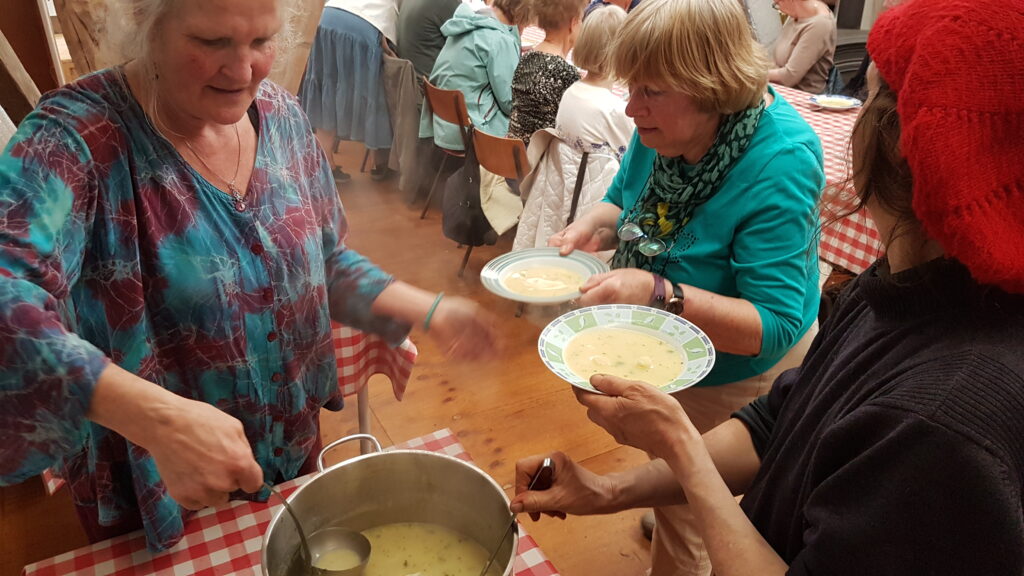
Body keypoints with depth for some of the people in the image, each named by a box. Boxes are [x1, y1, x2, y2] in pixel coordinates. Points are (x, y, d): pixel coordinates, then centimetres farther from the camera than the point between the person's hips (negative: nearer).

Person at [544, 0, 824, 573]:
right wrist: (595, 227, -18)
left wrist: (659, 294, -45)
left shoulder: (780, 160, -33)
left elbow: (773, 328, -33)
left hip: (739, 373, -6)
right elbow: (624, 201, 5)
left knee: (686, 512, 13)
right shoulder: (662, 129, -15)